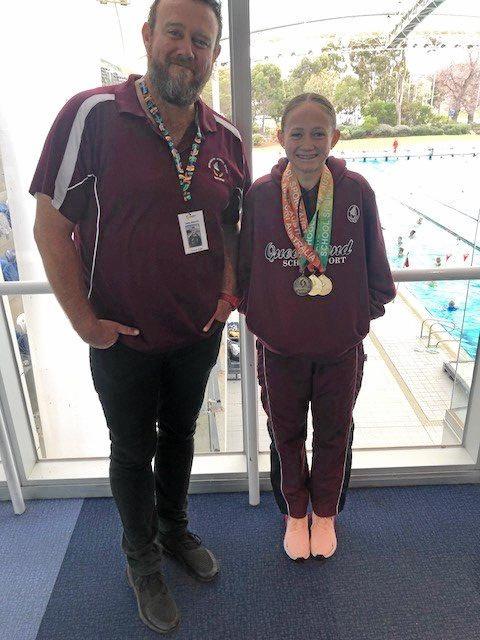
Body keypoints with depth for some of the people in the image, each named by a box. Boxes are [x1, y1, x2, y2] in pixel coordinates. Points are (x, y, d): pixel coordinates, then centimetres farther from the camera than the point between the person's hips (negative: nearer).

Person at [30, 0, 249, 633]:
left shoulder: (226, 138, 0)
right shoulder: (92, 115, -15)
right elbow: (51, 228, -14)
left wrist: (229, 289, -2)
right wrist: (85, 322, -13)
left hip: (199, 334, 4)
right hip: (123, 338, -4)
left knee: (179, 434, 23)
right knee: (133, 450, 16)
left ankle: (174, 528, 51)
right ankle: (142, 561, 43)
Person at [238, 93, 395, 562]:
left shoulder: (356, 191, -9)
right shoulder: (261, 194, -9)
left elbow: (373, 262, 1)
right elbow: (246, 266, 0)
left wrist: (368, 308, 2)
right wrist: (257, 313, 1)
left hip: (341, 343, 1)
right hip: (280, 344, 0)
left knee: (334, 433, 19)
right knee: (286, 433, 18)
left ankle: (325, 513, 46)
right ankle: (295, 512, 45)